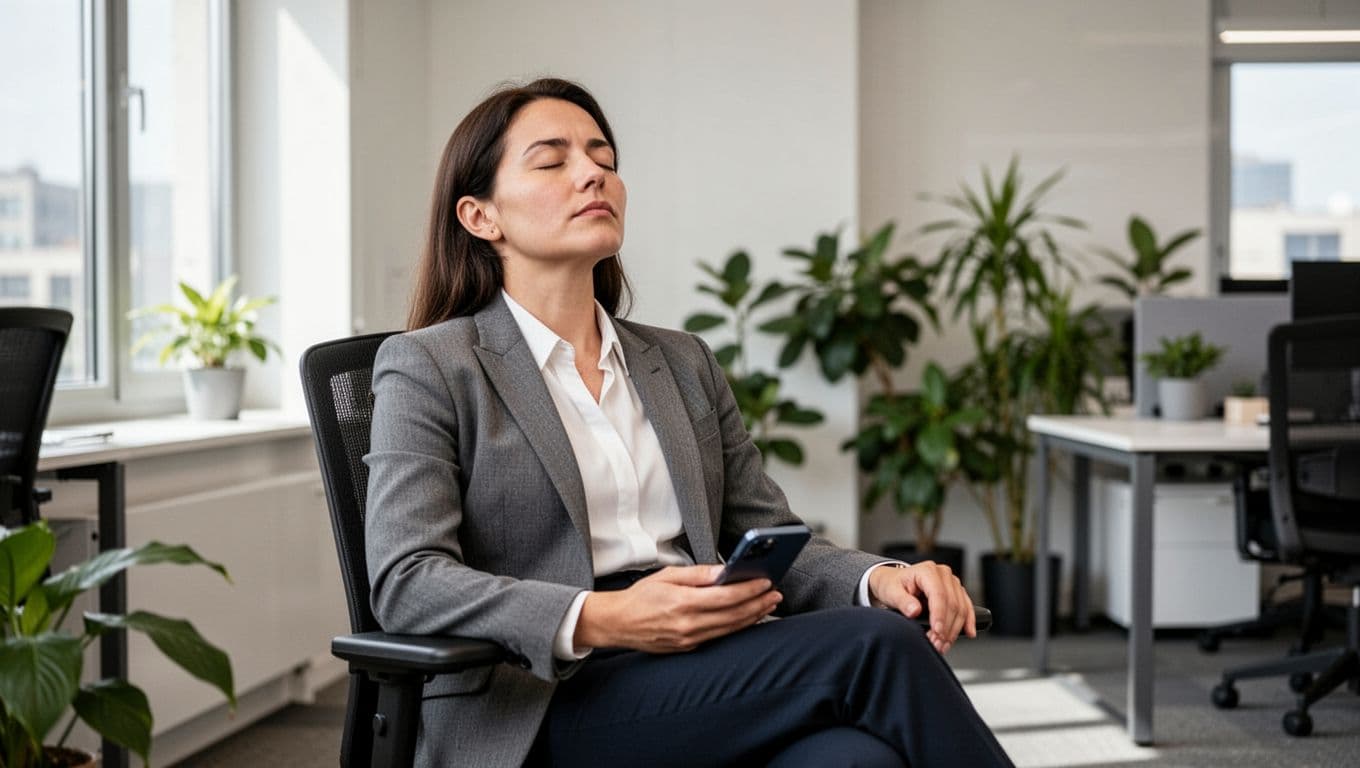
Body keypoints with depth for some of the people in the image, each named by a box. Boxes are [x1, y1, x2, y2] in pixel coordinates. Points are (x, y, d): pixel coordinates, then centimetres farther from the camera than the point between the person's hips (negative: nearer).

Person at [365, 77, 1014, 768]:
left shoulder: (682, 362, 21)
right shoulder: (428, 367, 4)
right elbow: (405, 581, -8)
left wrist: (879, 578, -5)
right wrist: (602, 621, -23)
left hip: (703, 678, 5)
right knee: (876, 646, -25)